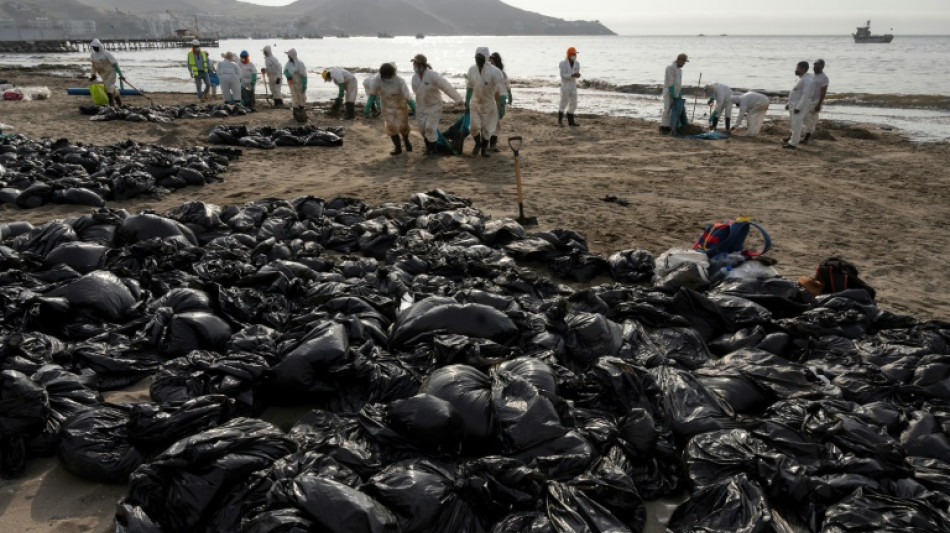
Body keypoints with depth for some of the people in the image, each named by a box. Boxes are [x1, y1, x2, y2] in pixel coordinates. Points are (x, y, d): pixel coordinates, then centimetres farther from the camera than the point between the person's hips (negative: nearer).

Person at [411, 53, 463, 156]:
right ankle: (428, 146, 29)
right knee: (422, 128, 8)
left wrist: (458, 98, -23)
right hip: (421, 106, 6)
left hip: (434, 106, -6)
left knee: (430, 127, -9)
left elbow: (446, 87, -24)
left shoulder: (432, 75, -25)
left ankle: (434, 149, 9)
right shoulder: (414, 77, -6)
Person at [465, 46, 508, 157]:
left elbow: (501, 88, -21)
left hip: (489, 103, -3)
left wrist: (502, 102, -30)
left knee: (487, 128, 6)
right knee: (474, 126, -3)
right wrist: (467, 100, 13)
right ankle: (477, 144, 26)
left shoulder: (494, 71, -19)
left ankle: (484, 148, 27)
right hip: (476, 102, 3)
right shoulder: (472, 69, -5)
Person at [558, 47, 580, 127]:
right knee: (564, 103, -3)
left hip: (573, 85, 6)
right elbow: (563, 75, -17)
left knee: (573, 104, 7)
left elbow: (577, 73, 6)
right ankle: (560, 121, 9)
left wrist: (577, 75, -19)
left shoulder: (577, 63, 5)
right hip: (565, 85, -6)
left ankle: (570, 121, 17)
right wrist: (572, 75, -29)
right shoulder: (563, 63, -11)